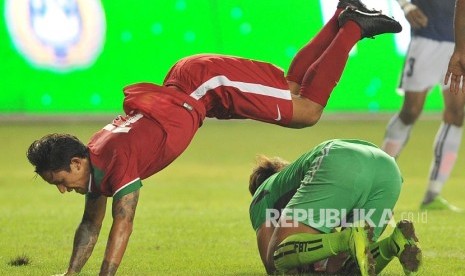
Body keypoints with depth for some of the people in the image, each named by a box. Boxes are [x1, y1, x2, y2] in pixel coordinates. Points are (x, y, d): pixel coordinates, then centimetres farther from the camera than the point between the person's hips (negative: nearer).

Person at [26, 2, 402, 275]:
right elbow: (91, 224, 8)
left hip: (208, 83, -6)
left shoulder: (118, 161, -29)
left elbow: (122, 225, -30)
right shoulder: (96, 161, -3)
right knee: (294, 86, 20)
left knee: (308, 109, -1)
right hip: (188, 82, 6)